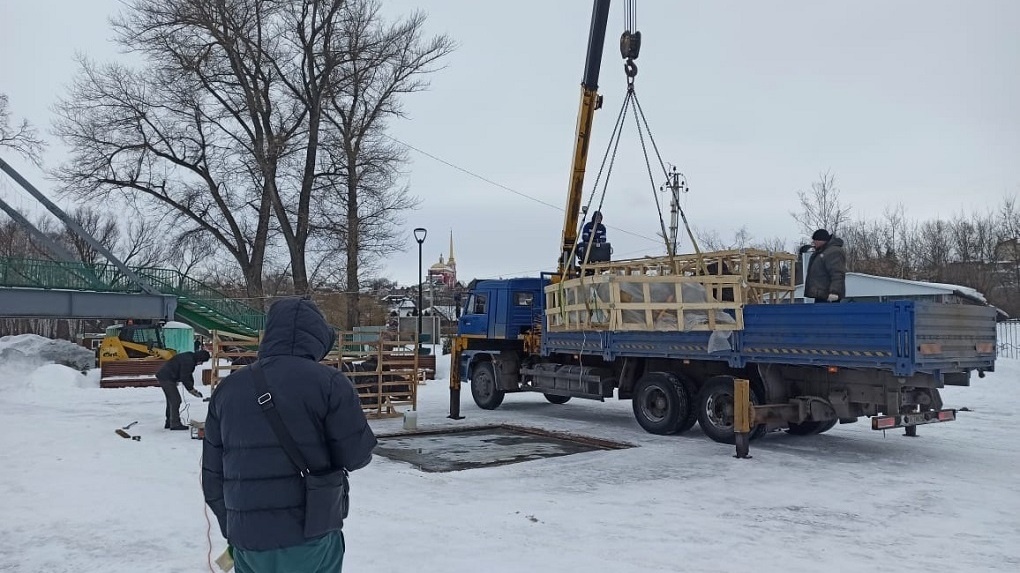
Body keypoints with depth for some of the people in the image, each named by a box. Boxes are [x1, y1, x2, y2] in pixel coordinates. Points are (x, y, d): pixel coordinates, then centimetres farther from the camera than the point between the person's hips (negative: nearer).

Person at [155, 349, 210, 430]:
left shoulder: (189, 358, 11)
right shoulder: (188, 361, -22)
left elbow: (188, 375, 17)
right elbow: (184, 378, -21)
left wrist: (191, 388, 10)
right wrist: (191, 389, -10)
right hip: (166, 378, -11)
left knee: (171, 400, 18)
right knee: (176, 400, -8)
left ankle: (169, 422, 25)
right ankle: (175, 424, -5)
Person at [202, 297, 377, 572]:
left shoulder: (227, 388, 6)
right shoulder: (328, 382, -10)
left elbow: (213, 477, 11)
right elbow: (356, 455, -7)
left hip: (246, 542, 4)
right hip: (309, 542, -4)